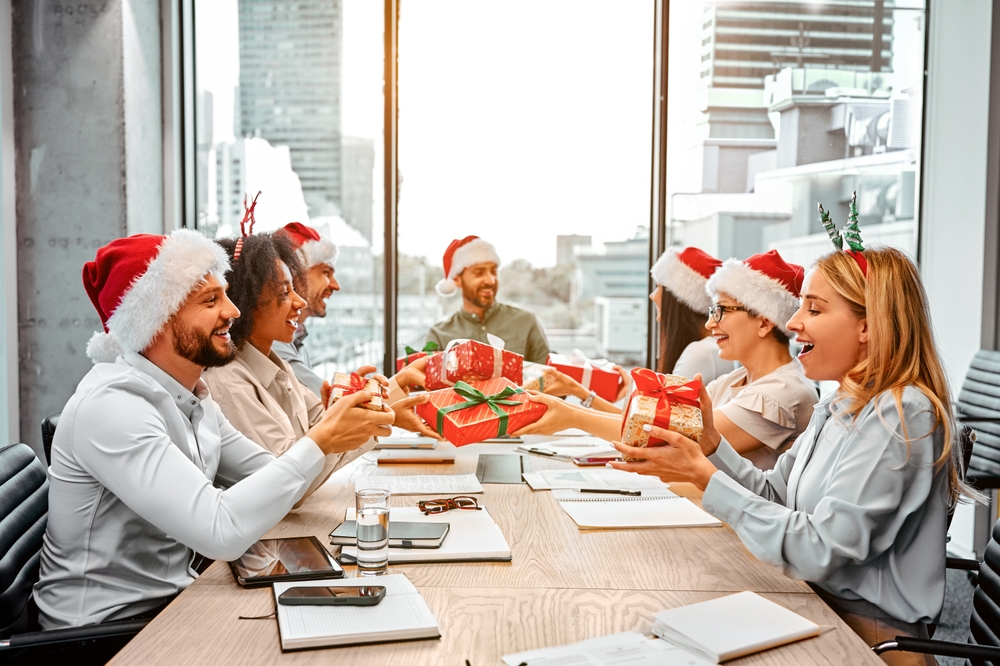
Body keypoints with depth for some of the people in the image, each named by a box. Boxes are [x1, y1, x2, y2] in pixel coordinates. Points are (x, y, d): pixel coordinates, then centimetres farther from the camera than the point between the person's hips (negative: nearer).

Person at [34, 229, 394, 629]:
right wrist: (320, 442, -26)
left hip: (173, 598, 8)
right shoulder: (112, 406, -24)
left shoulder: (193, 399, 4)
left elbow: (272, 484, 5)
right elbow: (221, 530, -32)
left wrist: (338, 431, -12)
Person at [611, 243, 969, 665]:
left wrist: (705, 477, -24)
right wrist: (710, 443, -6)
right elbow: (774, 496, 9)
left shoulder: (900, 416, -21)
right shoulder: (840, 405, 8)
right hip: (817, 599, 7)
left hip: (869, 629, -7)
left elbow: (818, 551, -26)